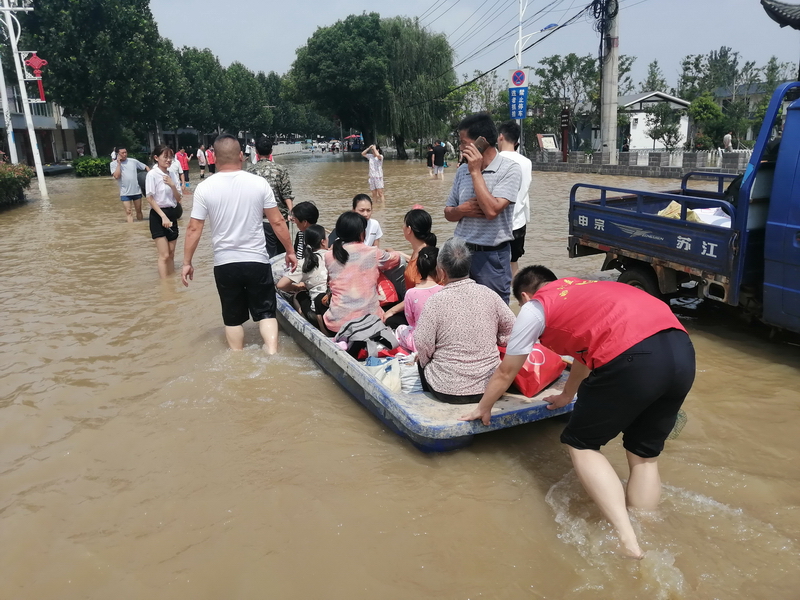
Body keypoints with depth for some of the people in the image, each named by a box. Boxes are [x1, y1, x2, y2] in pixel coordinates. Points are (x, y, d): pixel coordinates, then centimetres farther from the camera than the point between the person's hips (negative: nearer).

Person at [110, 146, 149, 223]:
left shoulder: (133, 161, 1)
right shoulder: (113, 164, -3)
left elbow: (146, 167, 11)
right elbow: (116, 176, -17)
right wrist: (119, 163, -14)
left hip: (137, 191, 3)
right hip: (125, 193, -2)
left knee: (139, 211, 13)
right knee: (128, 212, -6)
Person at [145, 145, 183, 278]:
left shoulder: (172, 174, 7)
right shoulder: (152, 174, -10)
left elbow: (178, 198, 6)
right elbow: (150, 198, -13)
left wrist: (172, 185, -12)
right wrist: (163, 216, -18)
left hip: (172, 214, 6)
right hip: (158, 216, -6)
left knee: (171, 254, 11)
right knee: (164, 256, -8)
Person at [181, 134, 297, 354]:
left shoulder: (204, 188, -6)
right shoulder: (259, 183, -6)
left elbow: (194, 229, -4)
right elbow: (277, 222, -3)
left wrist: (187, 262, 6)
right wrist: (290, 251, 8)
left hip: (225, 264, 1)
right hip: (257, 261, 0)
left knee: (233, 317, 15)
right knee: (266, 313, 11)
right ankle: (272, 355, -4)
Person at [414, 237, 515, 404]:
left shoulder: (437, 300, -16)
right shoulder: (488, 294, -5)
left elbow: (423, 345, -16)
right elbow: (511, 330, 2)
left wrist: (423, 358, 5)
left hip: (448, 391, -4)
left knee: (422, 361, 28)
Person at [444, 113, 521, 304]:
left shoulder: (509, 169, -10)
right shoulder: (462, 170, 7)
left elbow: (491, 210, -23)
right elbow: (448, 212, 13)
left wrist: (476, 172, -16)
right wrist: (462, 210, -9)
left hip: (491, 256, -5)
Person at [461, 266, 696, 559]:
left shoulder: (534, 308, 15)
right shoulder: (583, 291, 34)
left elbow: (505, 373, 24)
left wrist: (483, 408, 41)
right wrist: (567, 396, 62)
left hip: (633, 358, -7)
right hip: (682, 350, 8)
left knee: (582, 445, 11)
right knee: (644, 454, 21)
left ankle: (627, 541, 2)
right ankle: (642, 534, 25)